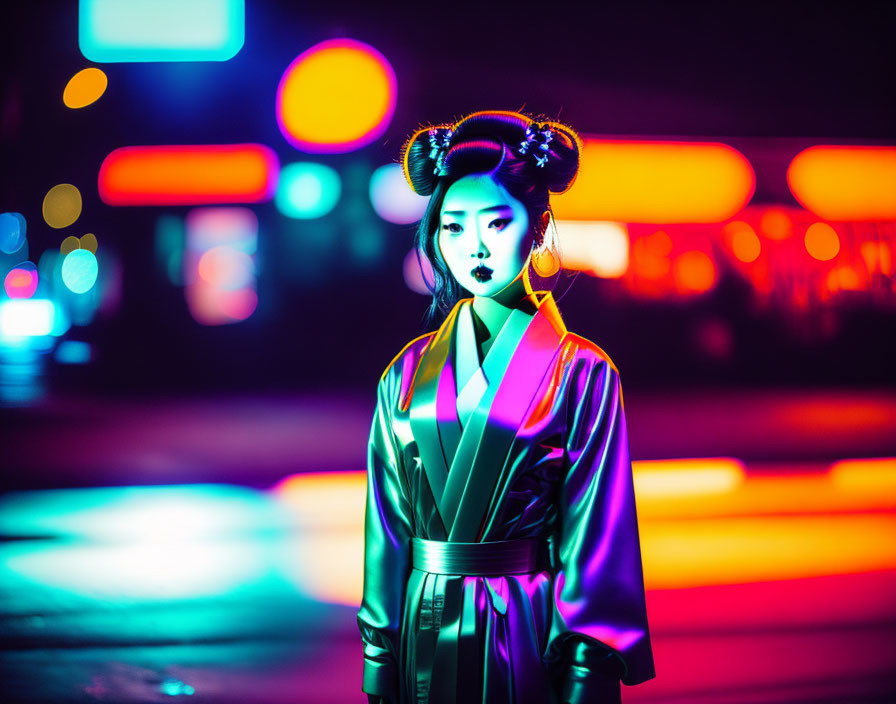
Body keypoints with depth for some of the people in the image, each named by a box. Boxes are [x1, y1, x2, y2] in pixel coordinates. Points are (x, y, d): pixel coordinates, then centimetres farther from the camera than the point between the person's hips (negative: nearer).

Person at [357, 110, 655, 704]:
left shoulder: (583, 374, -7)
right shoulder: (409, 375, 2)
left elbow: (592, 536, -8)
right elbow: (388, 527, 5)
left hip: (533, 639, -3)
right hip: (428, 640, 3)